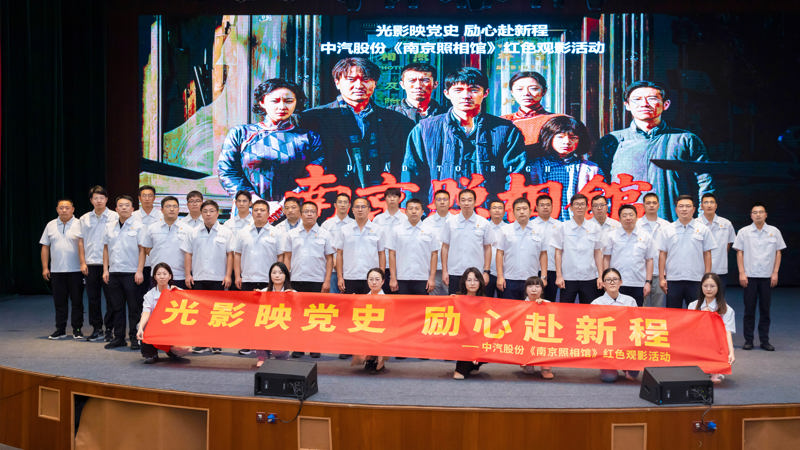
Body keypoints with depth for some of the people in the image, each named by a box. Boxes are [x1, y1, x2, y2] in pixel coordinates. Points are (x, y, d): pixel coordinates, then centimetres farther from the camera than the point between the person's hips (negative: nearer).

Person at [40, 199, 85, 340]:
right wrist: (45, 267, 7)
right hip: (56, 271, 3)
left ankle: (77, 329, 10)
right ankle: (60, 330, 17)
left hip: (76, 270, -3)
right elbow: (45, 247, 13)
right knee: (59, 302, 8)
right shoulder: (51, 225, 11)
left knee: (77, 301, 1)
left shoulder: (79, 225, 0)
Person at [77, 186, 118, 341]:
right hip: (90, 264, 4)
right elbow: (81, 241, 13)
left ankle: (110, 329, 6)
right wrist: (83, 262, 5)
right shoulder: (85, 219, 12)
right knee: (92, 298, 8)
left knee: (110, 297, -3)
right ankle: (97, 329, 17)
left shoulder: (115, 217, 1)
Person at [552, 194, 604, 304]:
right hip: (568, 278, -1)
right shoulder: (563, 228, 1)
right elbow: (558, 253, 2)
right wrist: (559, 276, -4)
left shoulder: (594, 228, 5)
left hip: (589, 278, 1)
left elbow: (598, 253, 8)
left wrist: (600, 277, 3)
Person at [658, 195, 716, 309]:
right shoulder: (667, 230, 6)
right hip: (673, 280, 0)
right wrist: (661, 278, -1)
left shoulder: (703, 230, 6)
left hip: (696, 281, 0)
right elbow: (662, 254, 5)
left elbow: (707, 254, 5)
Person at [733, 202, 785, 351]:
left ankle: (764, 340, 13)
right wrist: (742, 273, -4)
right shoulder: (744, 232, 3)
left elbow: (778, 253, 8)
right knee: (749, 309, 2)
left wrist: (775, 273, 0)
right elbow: (739, 252, 3)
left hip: (767, 276, 1)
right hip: (749, 276, -1)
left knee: (765, 309, 5)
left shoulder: (774, 232, 6)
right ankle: (748, 340, 8)